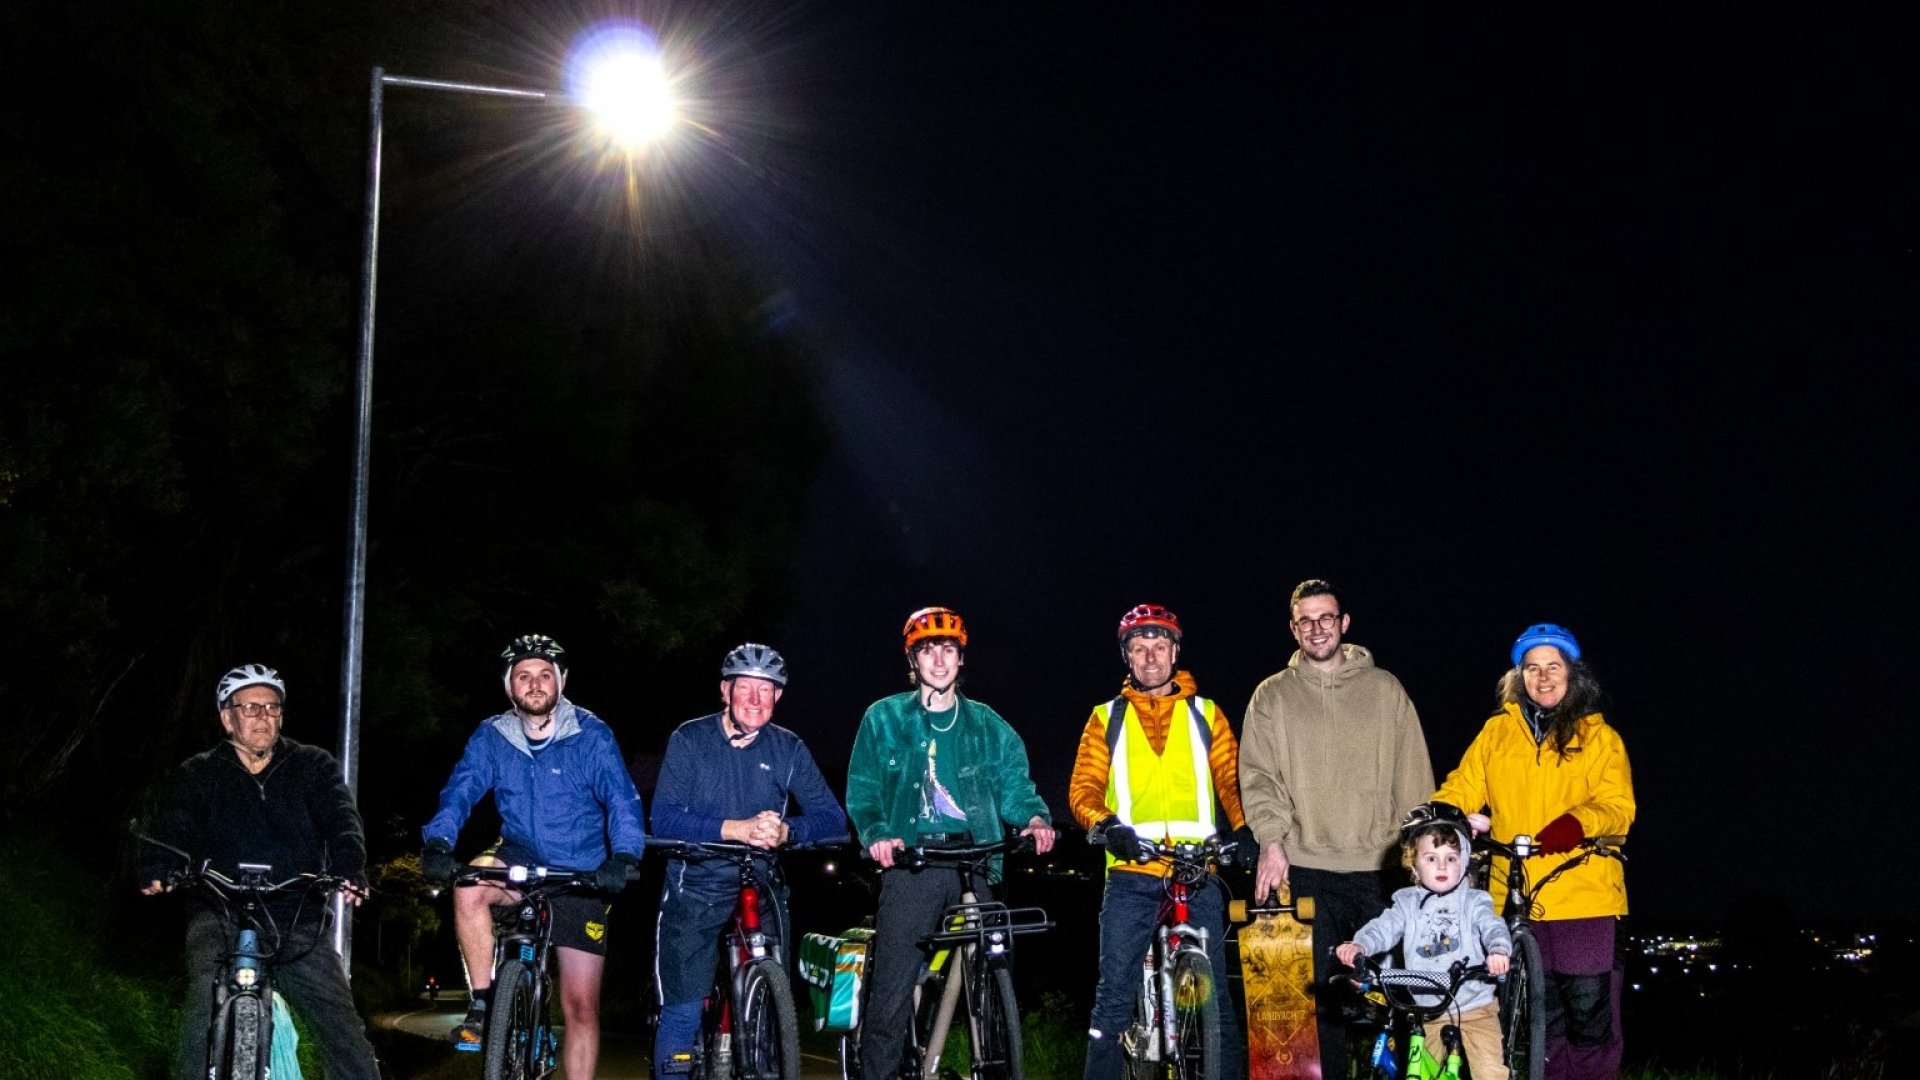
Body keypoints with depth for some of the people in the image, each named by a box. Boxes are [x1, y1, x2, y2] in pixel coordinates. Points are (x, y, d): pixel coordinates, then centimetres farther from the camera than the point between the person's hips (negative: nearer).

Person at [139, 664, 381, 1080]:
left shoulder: (313, 765, 11)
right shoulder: (200, 775, 10)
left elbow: (341, 818, -6)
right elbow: (175, 825, -8)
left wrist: (349, 869, -28)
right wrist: (158, 869, -32)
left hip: (298, 923, 1)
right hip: (222, 917, -1)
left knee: (342, 1027, -6)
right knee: (206, 1009, -28)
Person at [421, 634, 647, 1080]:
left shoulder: (591, 735, -10)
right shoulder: (491, 737, -3)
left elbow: (621, 800, -20)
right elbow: (459, 791, -13)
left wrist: (624, 856, -38)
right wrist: (437, 843, -32)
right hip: (521, 861, 2)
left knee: (581, 1006, -2)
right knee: (470, 886, -33)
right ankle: (482, 1005, -18)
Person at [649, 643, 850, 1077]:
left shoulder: (789, 749, 2)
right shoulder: (690, 740, -4)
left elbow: (833, 818, -5)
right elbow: (664, 819, -14)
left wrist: (784, 830, -26)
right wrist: (735, 829, -28)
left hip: (761, 893, 2)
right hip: (695, 892, -2)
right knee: (682, 1011, -8)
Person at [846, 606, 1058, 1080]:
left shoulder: (986, 725, 16)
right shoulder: (884, 718, 11)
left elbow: (1013, 784, 9)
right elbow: (862, 791, 6)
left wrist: (1035, 817, -13)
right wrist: (877, 833, -14)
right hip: (911, 862, -2)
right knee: (892, 992, -10)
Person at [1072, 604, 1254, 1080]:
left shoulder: (1205, 714, 15)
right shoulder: (1106, 718, 13)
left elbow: (1231, 780, 7)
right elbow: (1084, 786, 4)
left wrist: (1246, 829, -13)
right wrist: (1104, 823, -18)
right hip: (1131, 875, 0)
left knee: (1214, 992, 0)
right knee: (1114, 994, -4)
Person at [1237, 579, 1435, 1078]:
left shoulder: (1384, 689, 8)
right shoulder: (1272, 696, 9)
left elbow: (1413, 773, 7)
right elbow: (1258, 775, 2)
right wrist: (1272, 840, -11)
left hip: (1379, 867, 0)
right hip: (1307, 867, 0)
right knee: (1322, 990, 2)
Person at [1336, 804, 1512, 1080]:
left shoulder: (1473, 902, -1)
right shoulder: (1407, 903, 2)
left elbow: (1492, 926, -17)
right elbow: (1385, 927, -12)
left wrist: (1499, 949, -41)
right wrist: (1358, 945, -34)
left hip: (1474, 1007, -2)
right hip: (1427, 1011, 2)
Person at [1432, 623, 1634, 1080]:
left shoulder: (1599, 736, 7)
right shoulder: (1497, 732, 14)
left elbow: (1618, 808, -4)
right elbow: (1462, 789, 7)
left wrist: (1577, 822, -25)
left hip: (1586, 899, -2)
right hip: (1516, 900, 2)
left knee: (1591, 1016, -5)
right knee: (1541, 1022, 7)